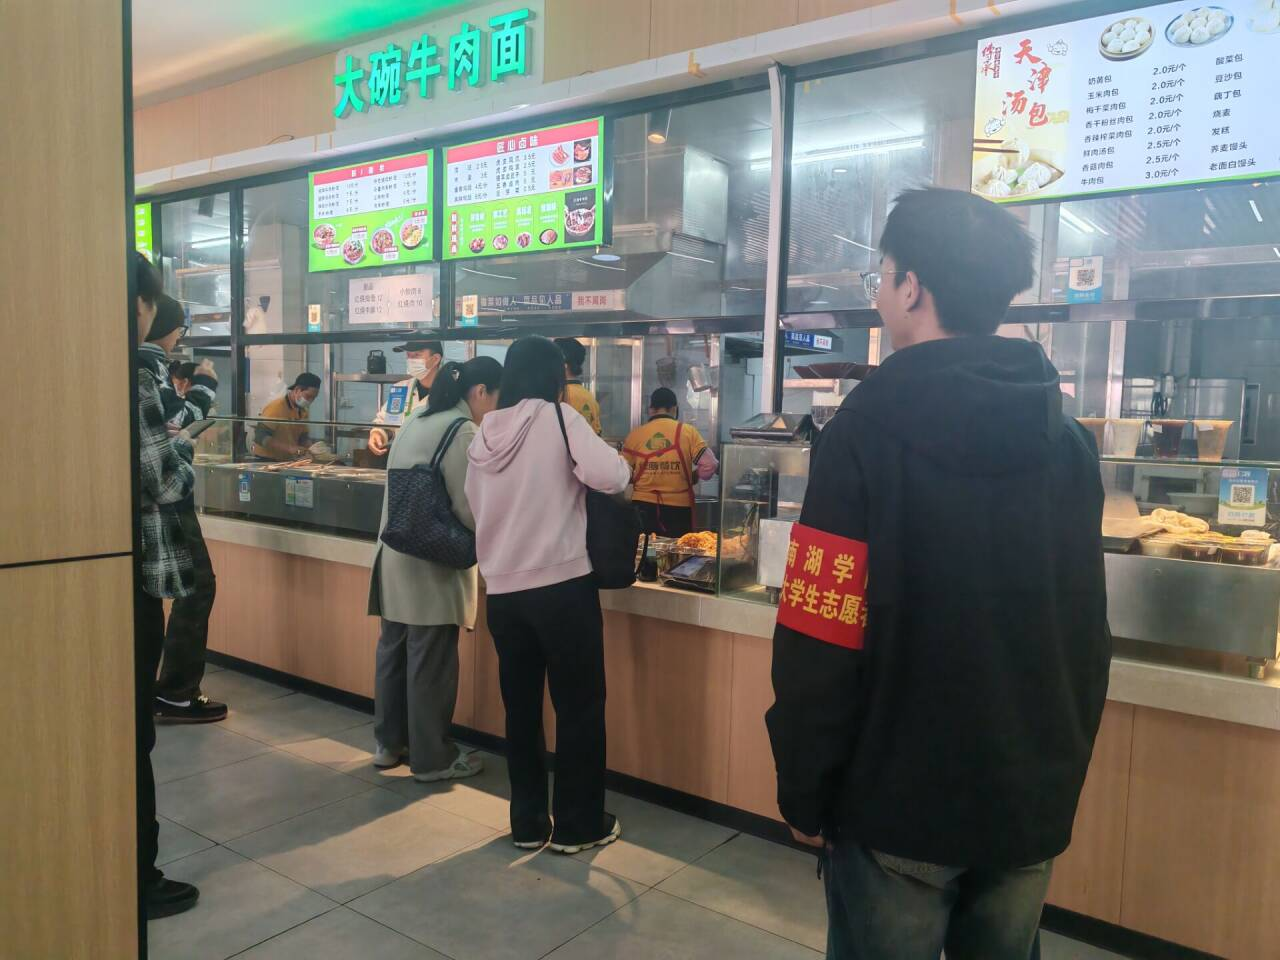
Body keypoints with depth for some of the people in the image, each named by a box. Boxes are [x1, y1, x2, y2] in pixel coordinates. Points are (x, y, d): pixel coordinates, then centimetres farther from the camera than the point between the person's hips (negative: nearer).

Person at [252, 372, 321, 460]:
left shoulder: (304, 411, 9)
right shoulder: (276, 407, -13)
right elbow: (260, 437, -20)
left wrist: (310, 449, -5)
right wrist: (289, 448, -30)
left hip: (289, 461, 7)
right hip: (267, 460, -7)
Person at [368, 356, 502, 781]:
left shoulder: (417, 419, 14)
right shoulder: (461, 429, -15)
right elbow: (469, 509, -18)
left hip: (397, 554, 9)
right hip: (432, 563, -9)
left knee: (394, 650, 16)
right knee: (431, 662, 1)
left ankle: (389, 742, 29)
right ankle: (432, 758, 12)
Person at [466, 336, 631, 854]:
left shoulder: (484, 433, 7)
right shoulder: (559, 418, -9)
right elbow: (609, 476, -21)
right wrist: (615, 461, 1)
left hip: (502, 589, 5)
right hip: (562, 585, -5)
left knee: (521, 706, 16)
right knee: (580, 706, 9)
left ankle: (527, 822, 26)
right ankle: (577, 825, 19)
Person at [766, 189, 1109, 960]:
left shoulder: (869, 428, -17)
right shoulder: (1070, 439, 1)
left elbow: (821, 640, -18)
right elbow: (1088, 632, 9)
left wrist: (804, 792, -6)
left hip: (899, 803, -5)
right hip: (1035, 798, 5)